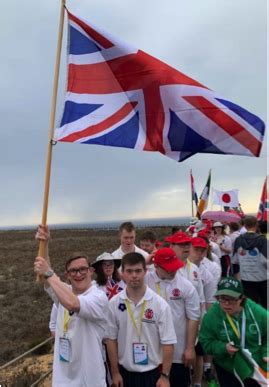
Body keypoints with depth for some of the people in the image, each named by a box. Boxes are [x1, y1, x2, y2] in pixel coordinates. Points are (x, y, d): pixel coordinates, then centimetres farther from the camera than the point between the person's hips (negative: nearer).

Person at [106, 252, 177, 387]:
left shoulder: (160, 304, -13)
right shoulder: (114, 304, -8)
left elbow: (168, 342, -9)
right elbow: (111, 339, -1)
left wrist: (165, 375, -9)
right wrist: (115, 372, 1)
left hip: (153, 372, -1)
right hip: (125, 372, 2)